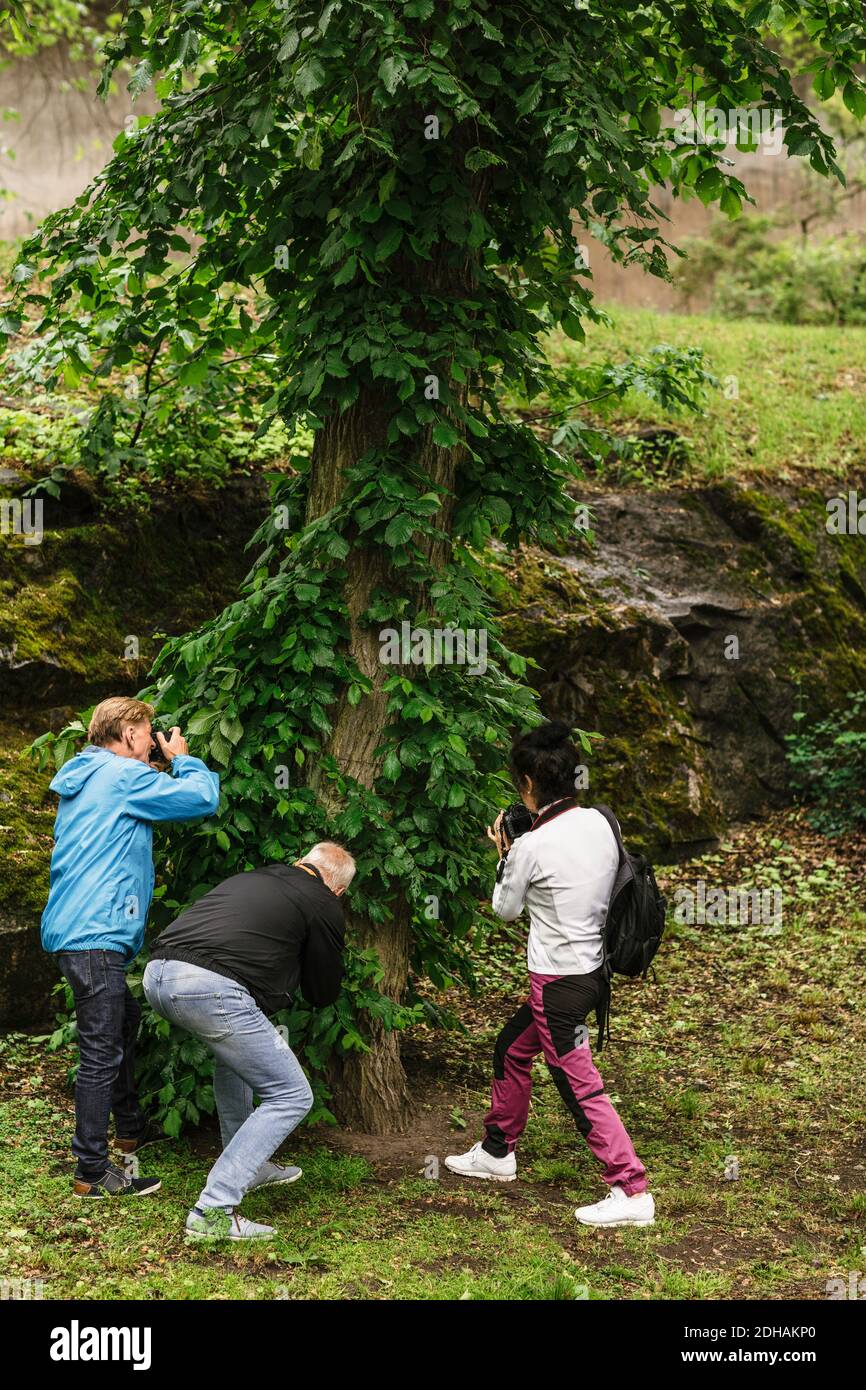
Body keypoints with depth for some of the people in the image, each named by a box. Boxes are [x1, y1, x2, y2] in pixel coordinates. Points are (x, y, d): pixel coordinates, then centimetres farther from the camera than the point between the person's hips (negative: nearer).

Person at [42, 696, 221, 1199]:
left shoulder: (82, 780, 19)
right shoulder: (124, 775, -11)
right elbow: (203, 798, -13)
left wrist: (166, 771, 19)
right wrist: (183, 759, 5)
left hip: (73, 929, 11)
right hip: (95, 935, -11)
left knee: (124, 1023, 26)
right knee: (102, 1053, -7)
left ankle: (132, 1129, 40)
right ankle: (93, 1172, -3)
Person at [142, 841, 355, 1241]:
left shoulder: (250, 877, 29)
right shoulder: (323, 905, 11)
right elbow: (323, 994, 20)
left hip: (157, 973, 8)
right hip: (210, 989, -8)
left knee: (233, 1052, 36)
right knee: (291, 1097, 4)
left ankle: (248, 1166, 38)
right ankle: (213, 1213, -5)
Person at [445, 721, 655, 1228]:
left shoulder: (532, 846, -19)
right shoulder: (598, 822, 0)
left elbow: (506, 910, -3)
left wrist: (505, 856, 10)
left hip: (559, 981, -9)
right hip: (592, 967, 9)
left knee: (581, 1086, -4)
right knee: (512, 1049, 25)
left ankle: (632, 1191, -5)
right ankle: (498, 1152, 39)